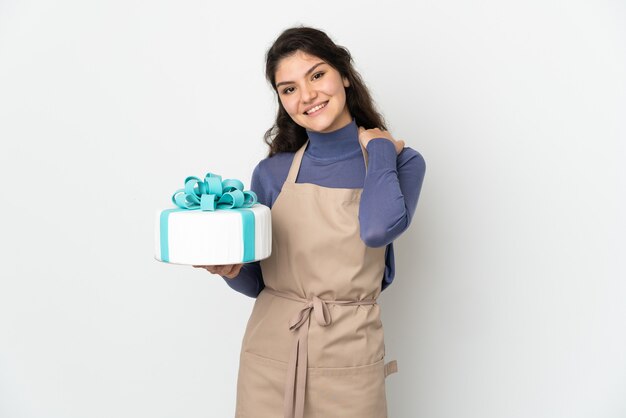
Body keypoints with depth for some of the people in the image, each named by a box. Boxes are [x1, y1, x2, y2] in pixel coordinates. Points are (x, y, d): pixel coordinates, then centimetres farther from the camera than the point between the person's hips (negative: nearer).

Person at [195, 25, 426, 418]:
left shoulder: (400, 161, -3)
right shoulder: (271, 173, -1)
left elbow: (378, 230, -25)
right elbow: (256, 283, 6)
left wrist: (378, 146, -10)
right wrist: (231, 269, -15)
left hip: (348, 359, -1)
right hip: (269, 357, 1)